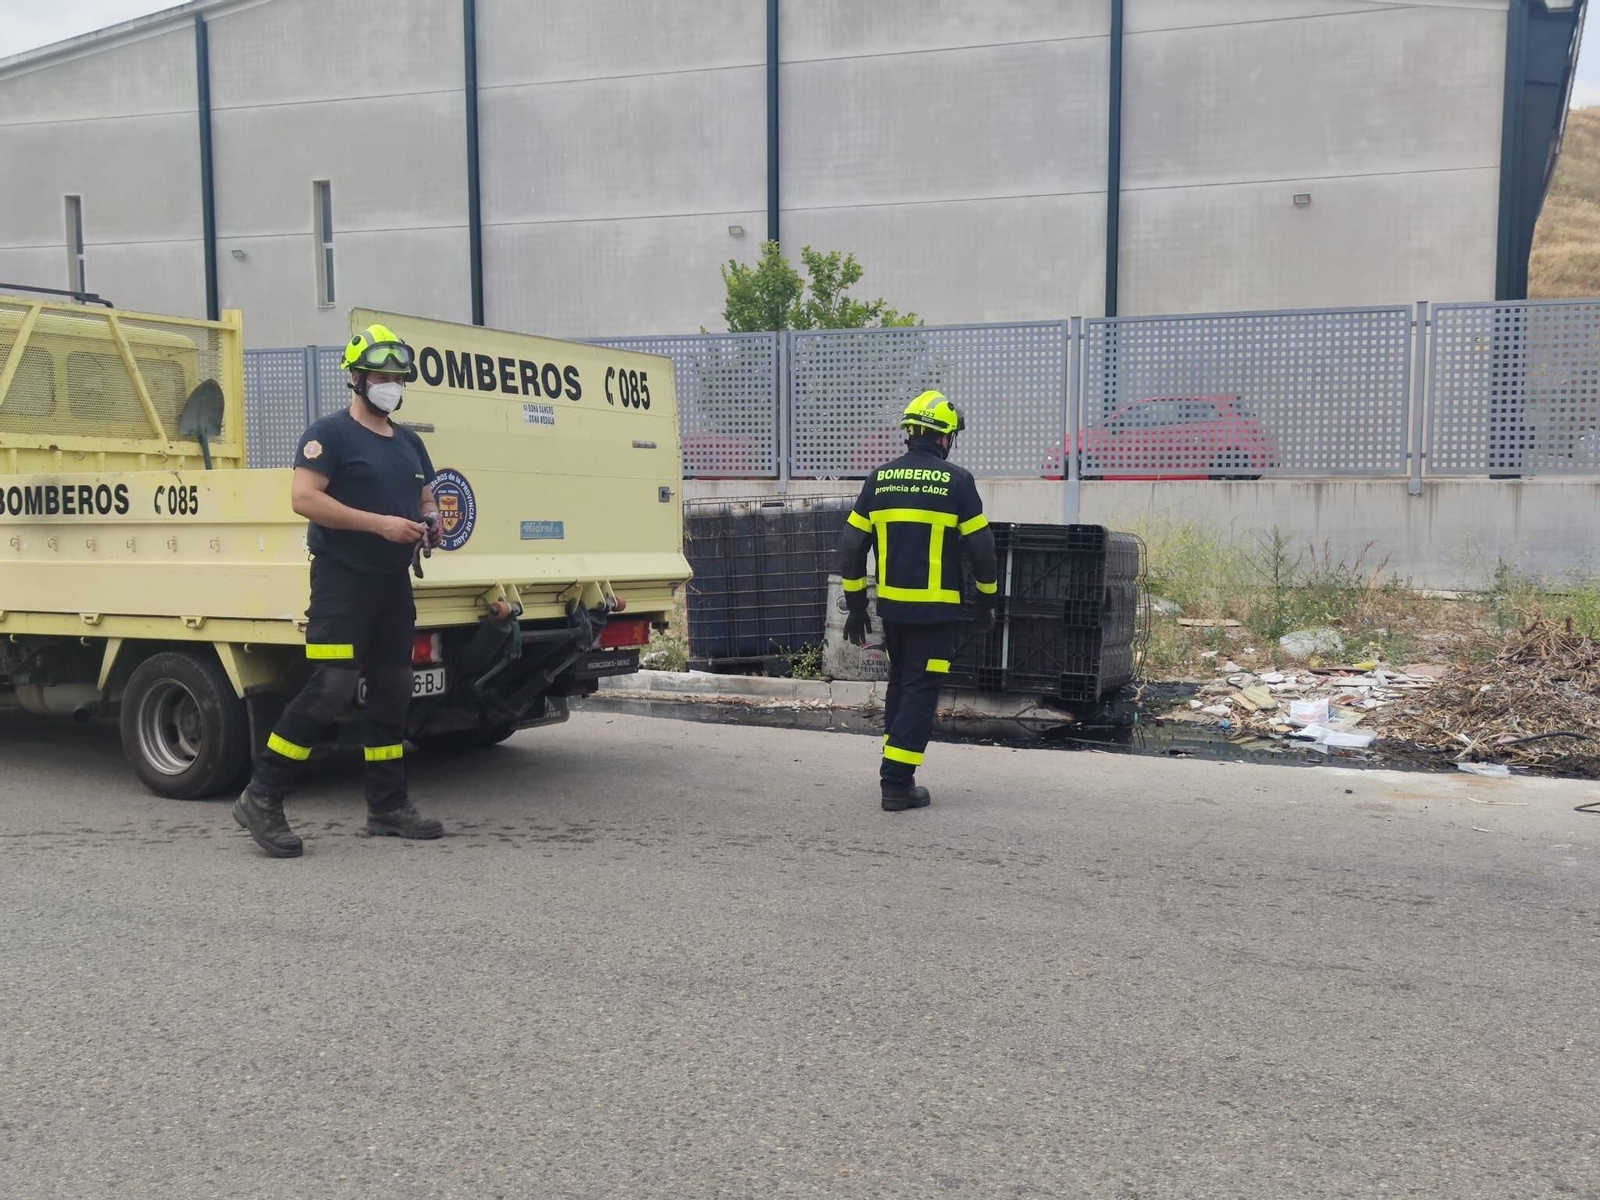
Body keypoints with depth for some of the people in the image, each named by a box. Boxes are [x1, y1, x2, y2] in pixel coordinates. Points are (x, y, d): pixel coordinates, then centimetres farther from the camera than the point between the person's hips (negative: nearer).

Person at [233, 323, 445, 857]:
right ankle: (261, 798, -5)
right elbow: (305, 498, -16)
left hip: (393, 582, 8)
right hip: (342, 579, -8)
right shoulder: (331, 433, -5)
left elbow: (426, 501, 28)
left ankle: (388, 805, 17)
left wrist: (430, 525, 3)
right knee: (332, 688, -15)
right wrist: (379, 523, -21)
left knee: (392, 692, 9)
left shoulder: (410, 443, 17)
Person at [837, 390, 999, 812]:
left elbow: (851, 547, 5)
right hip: (935, 610, -4)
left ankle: (897, 772, 26)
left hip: (891, 606, 4)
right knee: (920, 691, 1)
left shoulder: (879, 480, 5)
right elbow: (981, 546, -3)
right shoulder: (956, 481, -6)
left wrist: (855, 607, 13)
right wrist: (988, 599, 12)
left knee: (899, 684, 19)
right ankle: (896, 783, -2)